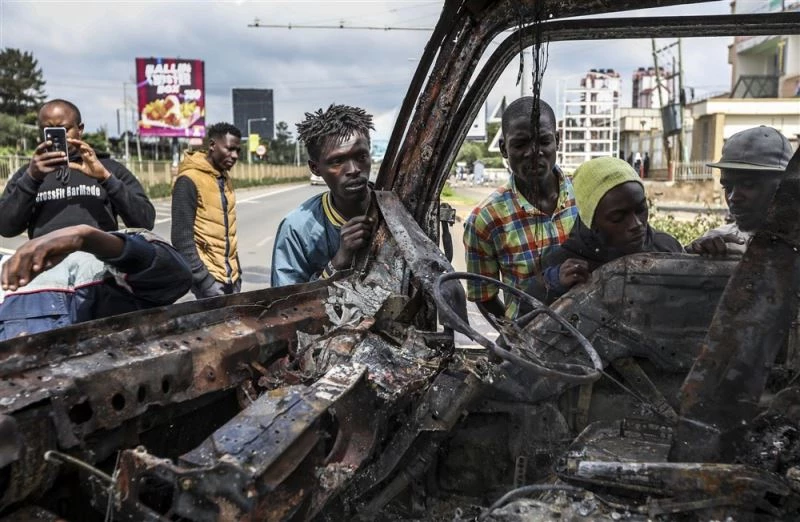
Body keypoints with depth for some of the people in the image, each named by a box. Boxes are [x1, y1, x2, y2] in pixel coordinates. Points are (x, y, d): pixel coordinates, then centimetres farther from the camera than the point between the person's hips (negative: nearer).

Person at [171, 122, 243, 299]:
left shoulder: (225, 178, 13)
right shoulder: (189, 180, -12)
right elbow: (182, 237, -15)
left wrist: (236, 271, 17)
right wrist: (203, 279, -19)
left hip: (229, 275, 7)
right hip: (209, 277, -7)